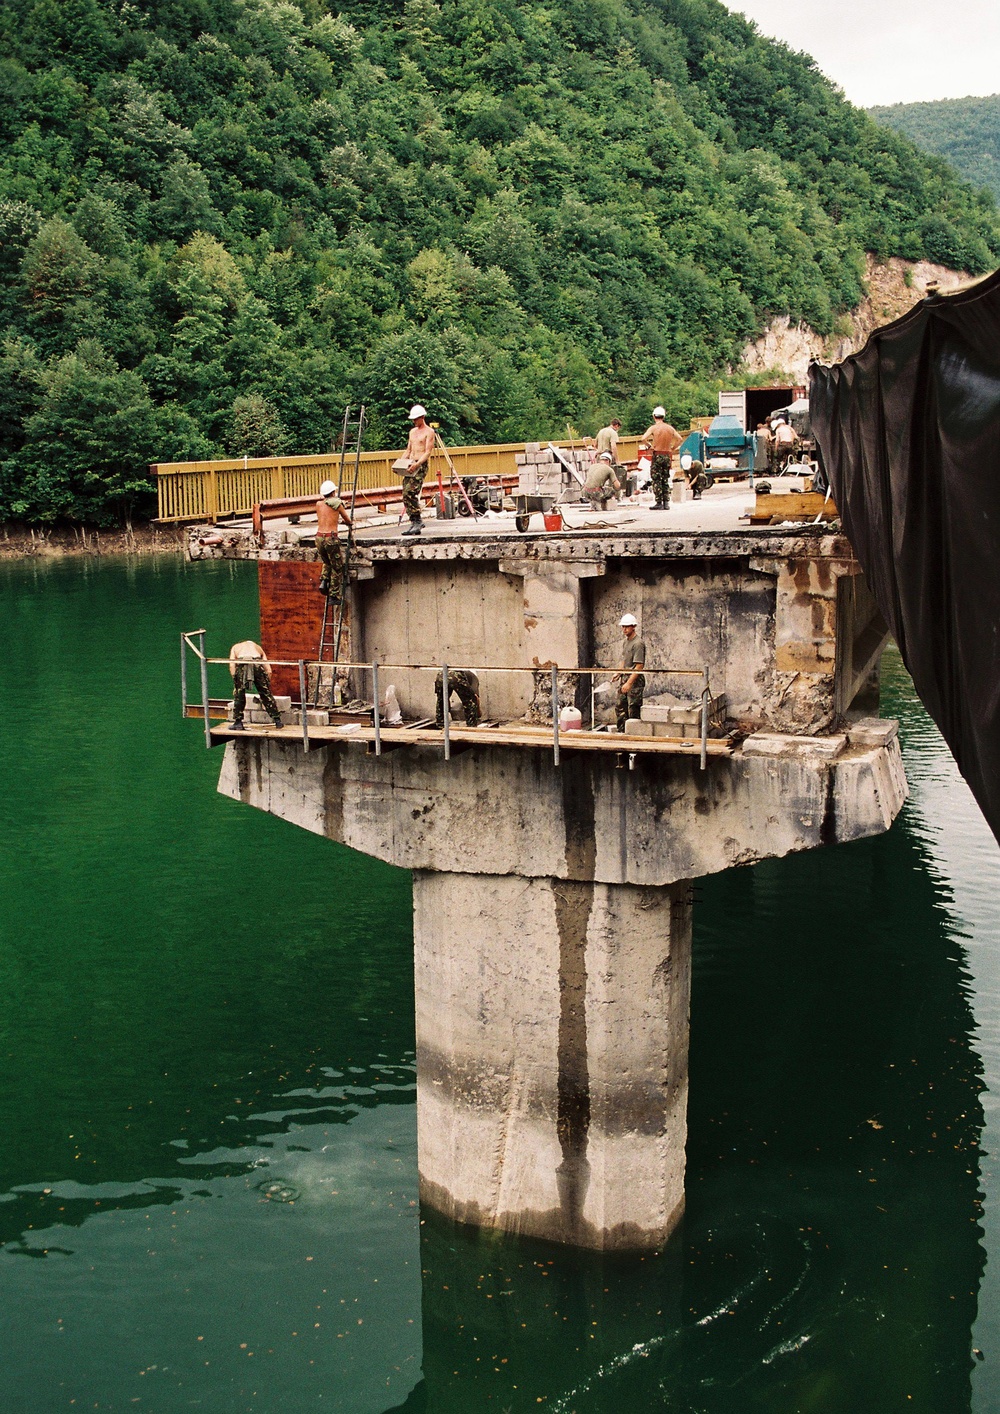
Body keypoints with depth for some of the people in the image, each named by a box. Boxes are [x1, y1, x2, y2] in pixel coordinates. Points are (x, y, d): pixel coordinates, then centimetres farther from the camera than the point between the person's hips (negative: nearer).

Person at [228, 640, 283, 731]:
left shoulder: (235, 647, 35)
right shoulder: (258, 648, 37)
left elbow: (232, 665, 15)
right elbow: (268, 670, 26)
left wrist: (236, 681, 17)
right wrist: (267, 683, 35)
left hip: (241, 664, -1)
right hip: (257, 663, 1)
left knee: (239, 694, 13)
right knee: (266, 693, 13)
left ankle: (238, 722, 15)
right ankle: (277, 719, 18)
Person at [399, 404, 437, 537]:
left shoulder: (429, 432, -2)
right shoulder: (412, 431, 21)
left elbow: (428, 452, -10)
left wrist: (417, 464, -23)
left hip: (421, 465, -8)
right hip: (410, 466, 8)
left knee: (410, 493, -20)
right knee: (406, 495, 1)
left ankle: (416, 522, -17)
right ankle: (418, 522, 8)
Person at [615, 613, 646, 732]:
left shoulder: (638, 643, -15)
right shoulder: (626, 641, 14)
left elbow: (639, 667, -19)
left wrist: (629, 683, -23)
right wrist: (619, 673, 11)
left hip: (635, 680, -9)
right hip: (625, 678, 9)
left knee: (633, 711, -5)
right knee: (619, 708, 13)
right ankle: (622, 732, 22)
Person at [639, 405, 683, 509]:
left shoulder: (653, 428, -8)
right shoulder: (670, 428, 6)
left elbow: (643, 439, -19)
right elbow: (680, 439, 10)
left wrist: (649, 445, -2)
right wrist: (672, 448, 14)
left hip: (657, 455, -4)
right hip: (667, 455, 4)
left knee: (657, 480, 0)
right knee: (665, 480, 12)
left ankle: (659, 503, -5)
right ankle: (666, 503, 10)